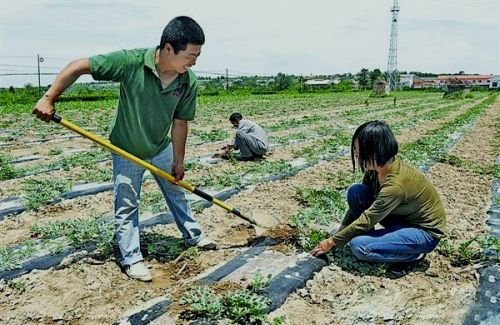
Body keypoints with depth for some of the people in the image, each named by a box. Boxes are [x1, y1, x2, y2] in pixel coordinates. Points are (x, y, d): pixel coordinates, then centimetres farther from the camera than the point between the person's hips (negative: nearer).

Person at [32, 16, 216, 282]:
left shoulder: (188, 82, -20)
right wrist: (49, 98, -25)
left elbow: (180, 123, -9)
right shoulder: (131, 61, -31)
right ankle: (131, 258, 21)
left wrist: (179, 162, -4)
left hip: (162, 149, 4)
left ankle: (193, 235, 39)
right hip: (127, 151, -3)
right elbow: (79, 67, -23)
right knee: (126, 205, 5)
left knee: (177, 194, 18)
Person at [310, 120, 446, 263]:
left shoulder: (395, 185, -34)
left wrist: (332, 242, -15)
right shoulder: (378, 166, -12)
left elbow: (365, 220, -25)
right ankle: (371, 237, 4)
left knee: (359, 246, -24)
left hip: (425, 231, -7)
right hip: (403, 216, 8)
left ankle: (415, 253, -3)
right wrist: (339, 234, -3)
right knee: (355, 192, -11)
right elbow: (358, 202, -1)